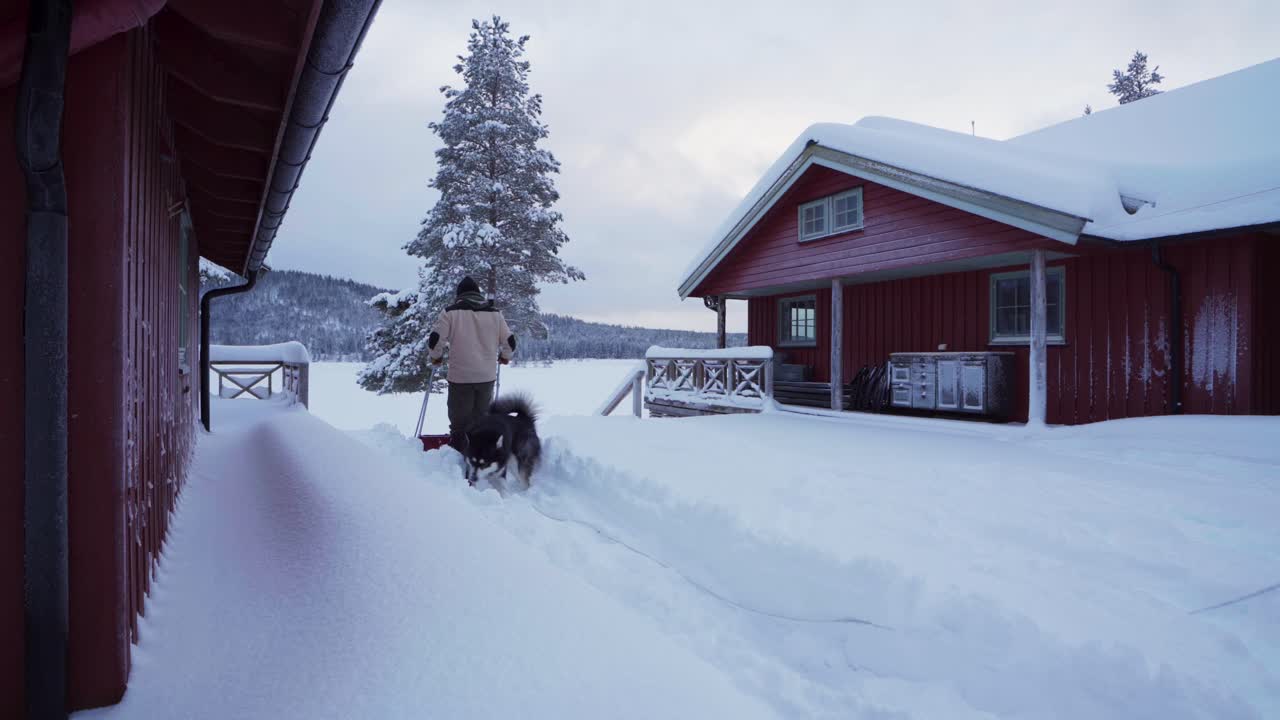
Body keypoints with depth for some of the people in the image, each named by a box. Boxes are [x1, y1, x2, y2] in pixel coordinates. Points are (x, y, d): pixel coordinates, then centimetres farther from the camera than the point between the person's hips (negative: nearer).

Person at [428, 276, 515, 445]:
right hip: (487, 376, 3)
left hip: (460, 376, -2)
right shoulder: (495, 313, 6)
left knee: (460, 423, 7)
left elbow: (435, 340, -6)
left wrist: (436, 357, 15)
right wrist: (505, 357, 28)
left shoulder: (451, 312, -3)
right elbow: (510, 342, 8)